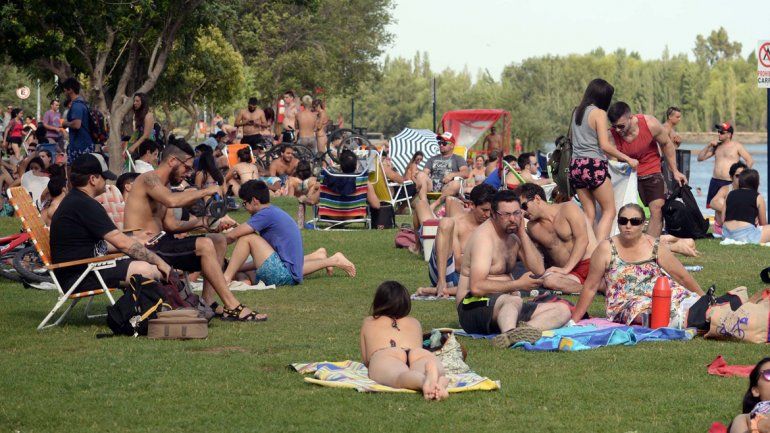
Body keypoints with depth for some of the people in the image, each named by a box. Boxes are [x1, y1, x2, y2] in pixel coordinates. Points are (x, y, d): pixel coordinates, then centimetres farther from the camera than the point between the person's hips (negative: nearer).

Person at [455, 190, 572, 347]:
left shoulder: (513, 235, 13)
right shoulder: (485, 236, -14)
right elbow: (477, 287, -25)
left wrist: (522, 233, -3)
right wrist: (518, 285, -19)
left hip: (505, 308, 9)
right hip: (474, 307, -9)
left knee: (563, 310, -5)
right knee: (514, 301, -38)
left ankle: (524, 329, -36)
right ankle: (511, 333, -71)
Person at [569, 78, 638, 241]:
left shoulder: (577, 112, 13)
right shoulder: (599, 113, -7)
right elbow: (604, 145, -12)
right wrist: (628, 159, -5)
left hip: (576, 165, 7)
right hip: (594, 165, -7)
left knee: (589, 213, 10)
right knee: (609, 211, 2)